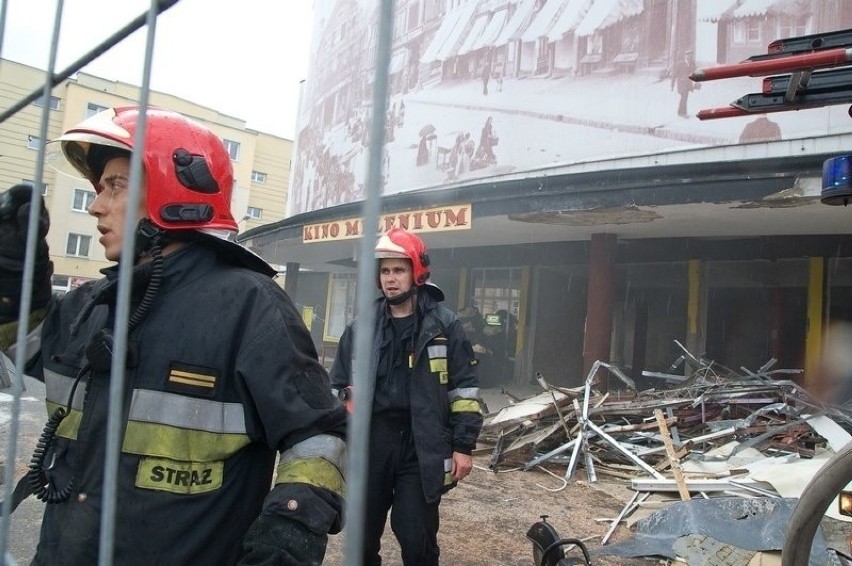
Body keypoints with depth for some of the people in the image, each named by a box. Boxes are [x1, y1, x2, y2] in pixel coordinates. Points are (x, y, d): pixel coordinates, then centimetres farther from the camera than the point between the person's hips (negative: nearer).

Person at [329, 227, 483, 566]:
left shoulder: (445, 325, 0)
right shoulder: (361, 328, 8)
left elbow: (465, 389, 0)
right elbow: (338, 386, 14)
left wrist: (463, 446, -4)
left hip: (422, 448, -3)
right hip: (370, 443, 3)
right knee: (363, 536, 14)